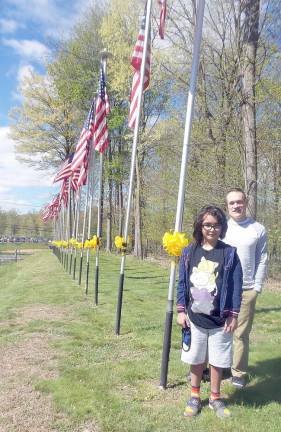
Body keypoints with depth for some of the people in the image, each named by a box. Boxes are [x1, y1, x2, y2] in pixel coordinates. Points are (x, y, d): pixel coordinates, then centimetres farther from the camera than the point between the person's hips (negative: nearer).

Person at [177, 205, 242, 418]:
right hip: (194, 317, 1)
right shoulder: (189, 252, -2)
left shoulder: (229, 253, -7)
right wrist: (181, 310, 0)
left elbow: (236, 286, -5)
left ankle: (215, 398, 33)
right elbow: (182, 283, 2)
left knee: (217, 361, 12)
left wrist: (233, 315, -6)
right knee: (196, 359, 14)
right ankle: (195, 396, 34)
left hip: (220, 319, -1)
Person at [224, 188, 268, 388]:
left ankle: (239, 373, 17)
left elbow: (262, 260, 4)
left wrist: (257, 287, -1)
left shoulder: (258, 230, 2)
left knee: (242, 333, 4)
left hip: (247, 290, -1)